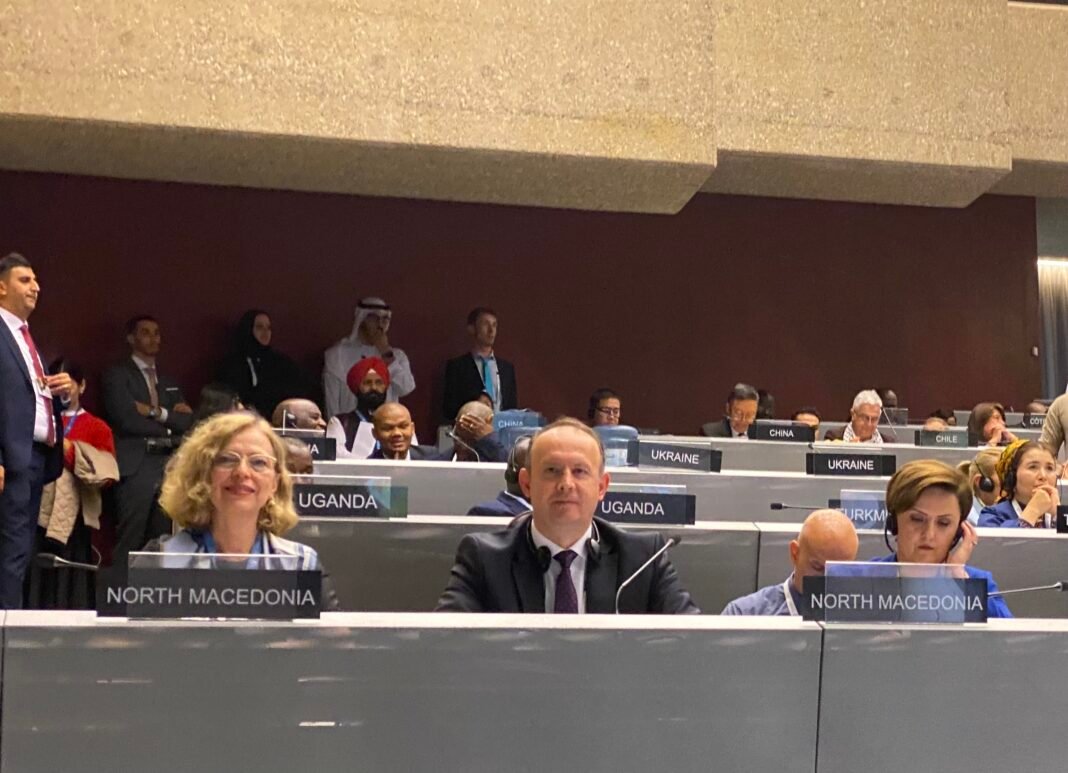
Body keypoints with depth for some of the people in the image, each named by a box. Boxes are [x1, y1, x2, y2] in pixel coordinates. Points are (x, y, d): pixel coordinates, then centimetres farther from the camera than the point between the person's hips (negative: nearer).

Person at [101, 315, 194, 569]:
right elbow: (126, 419, -9)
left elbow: (188, 421, 10)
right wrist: (170, 421, -1)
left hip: (168, 466, 6)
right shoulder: (117, 375, 5)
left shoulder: (168, 382, 23)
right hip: (136, 466, -6)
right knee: (130, 542, -9)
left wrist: (157, 412, -5)